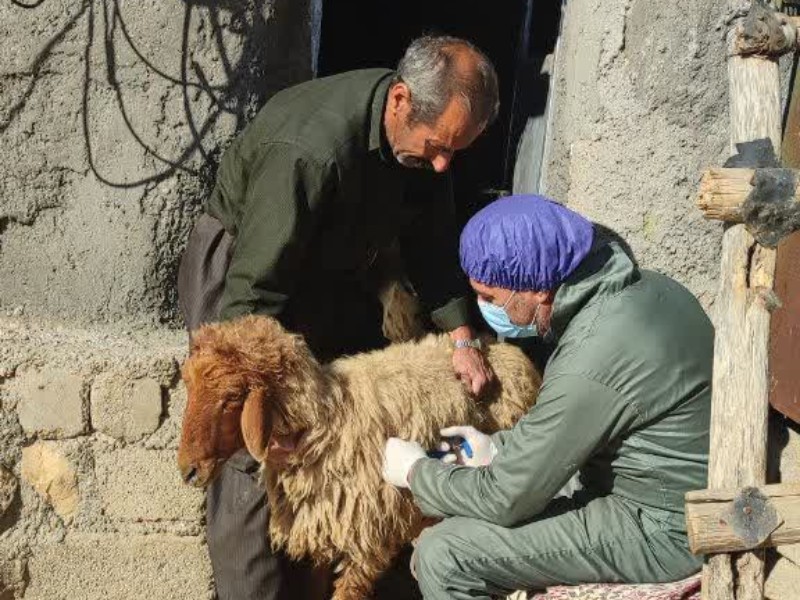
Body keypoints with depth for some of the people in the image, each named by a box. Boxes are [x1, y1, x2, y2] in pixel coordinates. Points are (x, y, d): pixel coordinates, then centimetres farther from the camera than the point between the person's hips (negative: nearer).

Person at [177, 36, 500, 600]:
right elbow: (255, 289, -33)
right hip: (243, 273, -7)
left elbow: (431, 242, -2)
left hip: (330, 271, 8)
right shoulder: (310, 150, -38)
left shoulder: (422, 132, -14)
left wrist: (462, 335, -10)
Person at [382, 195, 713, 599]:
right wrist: (500, 448, 10)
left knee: (443, 557, -10)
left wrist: (416, 472, -2)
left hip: (664, 533, -9)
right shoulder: (644, 287, -1)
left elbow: (507, 499, -18)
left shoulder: (587, 368, -29)